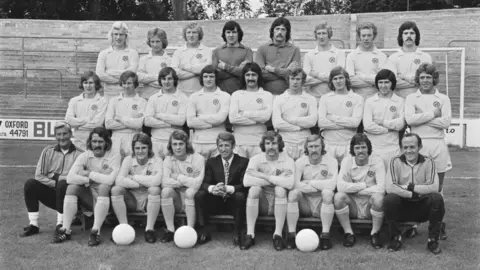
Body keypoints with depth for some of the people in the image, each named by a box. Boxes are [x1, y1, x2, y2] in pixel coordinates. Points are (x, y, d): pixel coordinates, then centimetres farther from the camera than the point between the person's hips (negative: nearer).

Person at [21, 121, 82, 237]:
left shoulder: (79, 154, -2)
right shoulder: (48, 151, 8)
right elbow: (38, 175, 1)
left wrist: (57, 178, -14)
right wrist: (55, 183, -12)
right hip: (50, 193, 3)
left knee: (63, 185, -34)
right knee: (30, 184, -20)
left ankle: (61, 225, -20)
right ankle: (33, 225, -13)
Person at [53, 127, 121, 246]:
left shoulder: (114, 156, -8)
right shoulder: (85, 156, -1)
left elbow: (110, 180, -25)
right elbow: (70, 178, -15)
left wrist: (89, 173, -15)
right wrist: (89, 180, -21)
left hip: (105, 197, -3)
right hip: (89, 197, 3)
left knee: (104, 186, -32)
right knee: (73, 186, -22)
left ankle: (95, 231, -31)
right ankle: (65, 230, -19)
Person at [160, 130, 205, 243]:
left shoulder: (198, 158, -10)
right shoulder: (168, 159, 0)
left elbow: (197, 184, -22)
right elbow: (165, 182, -16)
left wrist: (178, 177, -12)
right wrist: (187, 181, -18)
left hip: (192, 199, -3)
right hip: (176, 200, 3)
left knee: (190, 192, -34)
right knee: (166, 191, -26)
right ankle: (170, 230, -16)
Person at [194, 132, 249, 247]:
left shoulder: (243, 162, -2)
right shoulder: (211, 162, 7)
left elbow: (244, 185, -14)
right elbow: (204, 183, -3)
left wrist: (228, 189, -34)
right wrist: (212, 188, -29)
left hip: (233, 203, -3)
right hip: (215, 203, 3)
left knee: (240, 196, -35)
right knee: (199, 195, -23)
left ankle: (238, 234, -20)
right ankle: (204, 232, -12)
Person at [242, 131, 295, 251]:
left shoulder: (287, 161, -6)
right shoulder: (256, 159, -3)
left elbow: (290, 183, -26)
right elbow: (246, 181, -21)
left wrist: (263, 176, -23)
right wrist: (277, 180, -21)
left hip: (279, 202, -1)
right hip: (261, 202, 1)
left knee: (280, 189, -30)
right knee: (254, 188, -27)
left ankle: (278, 235, -25)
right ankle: (250, 235, -23)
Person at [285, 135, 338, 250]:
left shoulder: (331, 161, -5)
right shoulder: (300, 162, -1)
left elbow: (332, 184, -22)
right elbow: (295, 185, -18)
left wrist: (309, 182, -13)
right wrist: (320, 186, -17)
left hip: (323, 204, -1)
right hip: (305, 203, 1)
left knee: (327, 192, -31)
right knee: (293, 193, -27)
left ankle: (325, 235, -26)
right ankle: (291, 234, -22)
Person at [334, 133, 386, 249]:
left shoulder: (377, 161, -7)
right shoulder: (347, 161, -4)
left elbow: (381, 188, -21)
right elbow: (340, 186, -19)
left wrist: (353, 189, -17)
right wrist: (365, 185, -18)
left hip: (370, 205, -1)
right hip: (352, 206, 1)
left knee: (378, 197, -33)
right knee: (338, 196, -28)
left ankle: (375, 234, -9)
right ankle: (349, 234, -11)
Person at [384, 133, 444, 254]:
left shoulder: (428, 162, -3)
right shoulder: (396, 162, -5)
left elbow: (434, 187, -18)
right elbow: (390, 187, -19)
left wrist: (410, 187, -18)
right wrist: (412, 194, -20)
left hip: (423, 207, 1)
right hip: (402, 207, 0)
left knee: (437, 198, -28)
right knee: (389, 199, -30)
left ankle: (433, 239, -8)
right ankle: (395, 237, -7)